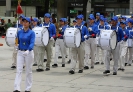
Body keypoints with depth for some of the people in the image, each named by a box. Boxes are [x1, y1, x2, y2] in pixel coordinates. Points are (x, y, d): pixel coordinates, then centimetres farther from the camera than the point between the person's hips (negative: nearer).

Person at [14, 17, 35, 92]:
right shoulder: (19, 32, 5)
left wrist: (28, 50, -35)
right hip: (20, 52, 3)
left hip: (29, 53, -3)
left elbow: (32, 43, -21)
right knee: (19, 70, -5)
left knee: (28, 71, 6)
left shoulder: (31, 33, -7)